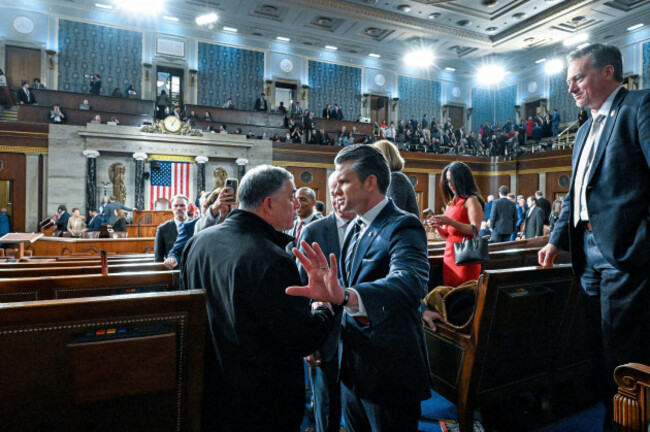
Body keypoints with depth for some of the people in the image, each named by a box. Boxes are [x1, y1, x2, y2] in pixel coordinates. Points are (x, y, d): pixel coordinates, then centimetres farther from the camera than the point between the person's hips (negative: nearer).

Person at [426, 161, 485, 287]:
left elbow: (475, 230, -15)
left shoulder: (472, 200, -4)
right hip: (449, 255, 7)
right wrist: (437, 226, 0)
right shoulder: (452, 203, 17)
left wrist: (450, 222, -23)